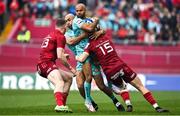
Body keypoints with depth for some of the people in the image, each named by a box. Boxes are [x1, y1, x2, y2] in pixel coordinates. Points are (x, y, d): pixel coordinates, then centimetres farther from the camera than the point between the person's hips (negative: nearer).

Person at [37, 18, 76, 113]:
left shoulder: (51, 35, 25)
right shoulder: (60, 36, -5)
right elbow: (60, 56, -15)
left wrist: (63, 56, 47)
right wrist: (70, 68, -7)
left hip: (42, 65, 10)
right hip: (47, 63, -10)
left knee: (69, 78, 21)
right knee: (60, 83, -32)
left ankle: (63, 105, 16)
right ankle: (59, 105, -57)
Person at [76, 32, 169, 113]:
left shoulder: (91, 44, -2)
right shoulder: (106, 37, 10)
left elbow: (81, 59, -7)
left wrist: (76, 57, 13)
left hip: (110, 72, -1)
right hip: (120, 66, 1)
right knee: (141, 87, 6)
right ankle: (157, 107, -2)